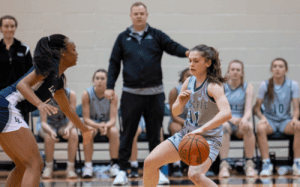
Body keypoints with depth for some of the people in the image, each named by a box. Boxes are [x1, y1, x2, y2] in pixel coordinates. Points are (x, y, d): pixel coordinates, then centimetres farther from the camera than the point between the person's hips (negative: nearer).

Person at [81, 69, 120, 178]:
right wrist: (98, 126, -35)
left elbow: (113, 119, -16)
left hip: (107, 124, 1)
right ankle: (88, 166, -30)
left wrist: (106, 126, -39)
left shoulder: (112, 96, -13)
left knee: (114, 131, -33)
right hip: (91, 124, -1)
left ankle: (114, 165, -24)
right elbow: (86, 119, -16)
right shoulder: (87, 94, -15)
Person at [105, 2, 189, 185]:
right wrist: (110, 86, -1)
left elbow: (172, 46, -7)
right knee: (127, 134, 1)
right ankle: (122, 171, 7)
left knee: (155, 134, 7)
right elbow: (114, 63, 9)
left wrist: (186, 52, -28)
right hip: (131, 93, 0)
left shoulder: (156, 35, 8)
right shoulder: (123, 38, 9)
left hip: (155, 93, 0)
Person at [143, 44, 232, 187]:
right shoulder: (189, 82, 1)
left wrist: (202, 129, -46)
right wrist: (180, 102, -14)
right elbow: (175, 112, 10)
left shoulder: (213, 86, -20)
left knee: (195, 175, -32)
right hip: (187, 134, 7)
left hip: (208, 139, -7)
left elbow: (226, 113, -38)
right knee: (150, 162, 1)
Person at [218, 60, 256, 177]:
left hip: (241, 124, 1)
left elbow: (248, 110, -5)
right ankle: (224, 165, -41)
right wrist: (230, 118, -25)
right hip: (225, 120, -1)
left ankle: (249, 165, -28)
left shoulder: (248, 87, 6)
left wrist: (244, 119, -29)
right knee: (224, 126, -37)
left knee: (248, 127, -35)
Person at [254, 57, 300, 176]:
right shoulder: (265, 85, 0)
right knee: (260, 127, -36)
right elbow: (257, 107, -1)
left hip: (286, 121, 0)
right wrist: (262, 117, -23)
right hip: (270, 120, 0)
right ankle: (266, 164, -34)